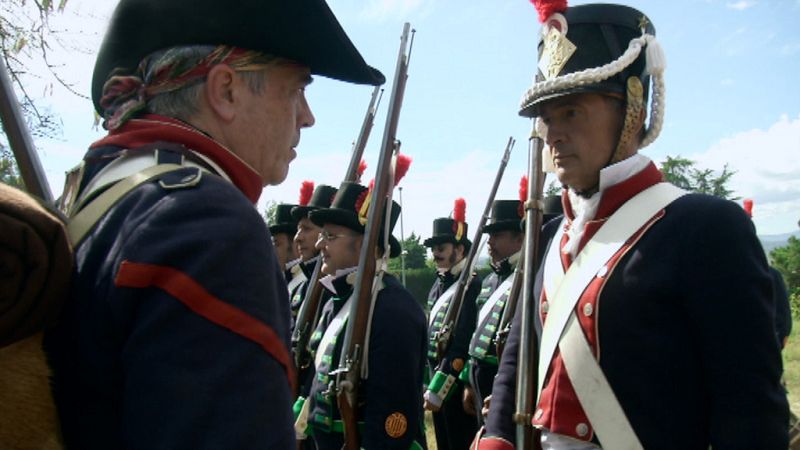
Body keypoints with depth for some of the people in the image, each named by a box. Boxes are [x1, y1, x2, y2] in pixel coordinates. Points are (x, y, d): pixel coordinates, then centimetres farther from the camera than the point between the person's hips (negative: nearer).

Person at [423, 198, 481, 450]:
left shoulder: (471, 286, -17)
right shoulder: (439, 285, 11)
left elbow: (462, 346, -21)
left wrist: (437, 389, -19)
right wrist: (430, 384, 14)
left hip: (458, 386, -8)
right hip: (439, 382, 8)